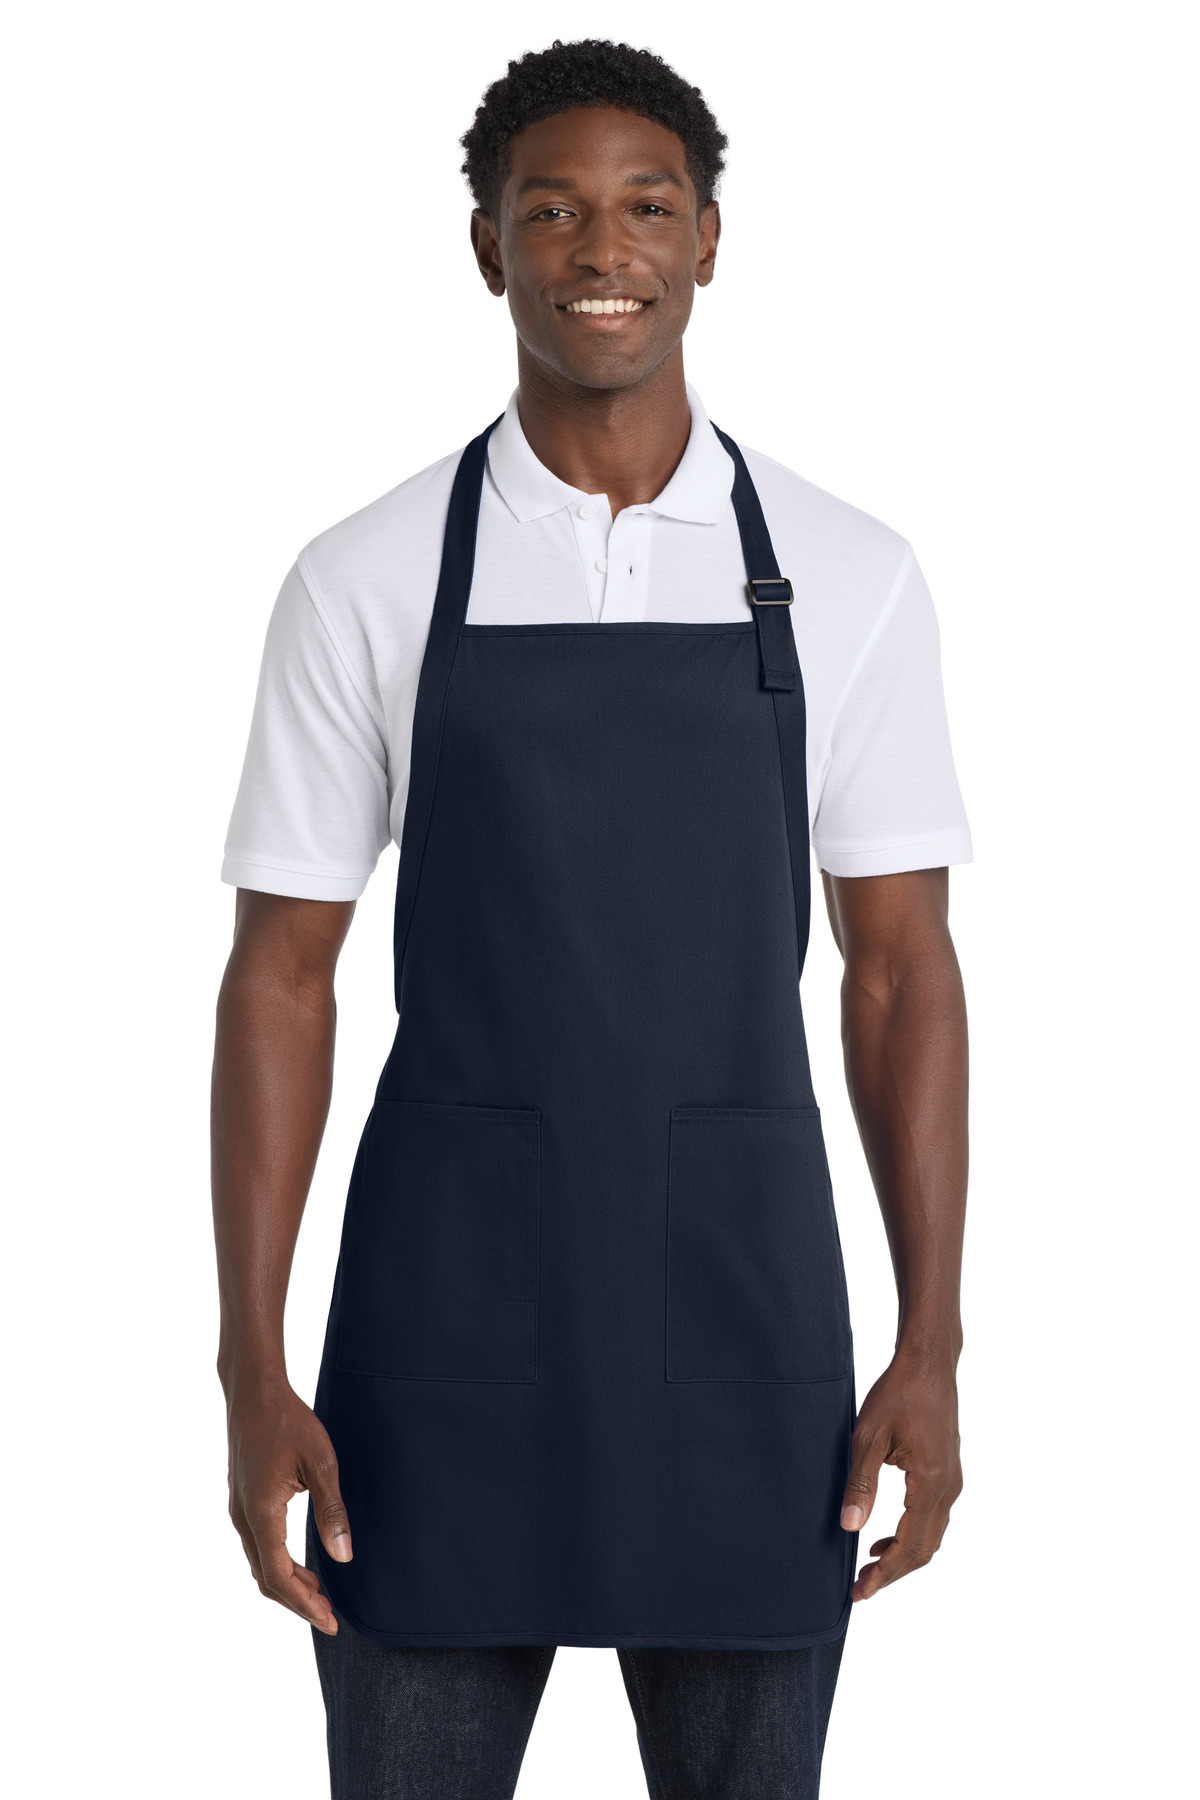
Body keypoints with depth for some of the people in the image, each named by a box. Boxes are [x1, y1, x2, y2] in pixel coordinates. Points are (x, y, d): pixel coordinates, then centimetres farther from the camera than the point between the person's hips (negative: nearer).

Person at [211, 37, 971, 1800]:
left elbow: (900, 970, 3)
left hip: (743, 1322, 1)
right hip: (444, 1320, -1)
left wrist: (931, 1350, -3)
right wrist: (253, 1377, -6)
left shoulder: (848, 579, 1)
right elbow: (281, 978, 0)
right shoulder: (367, 583, -2)